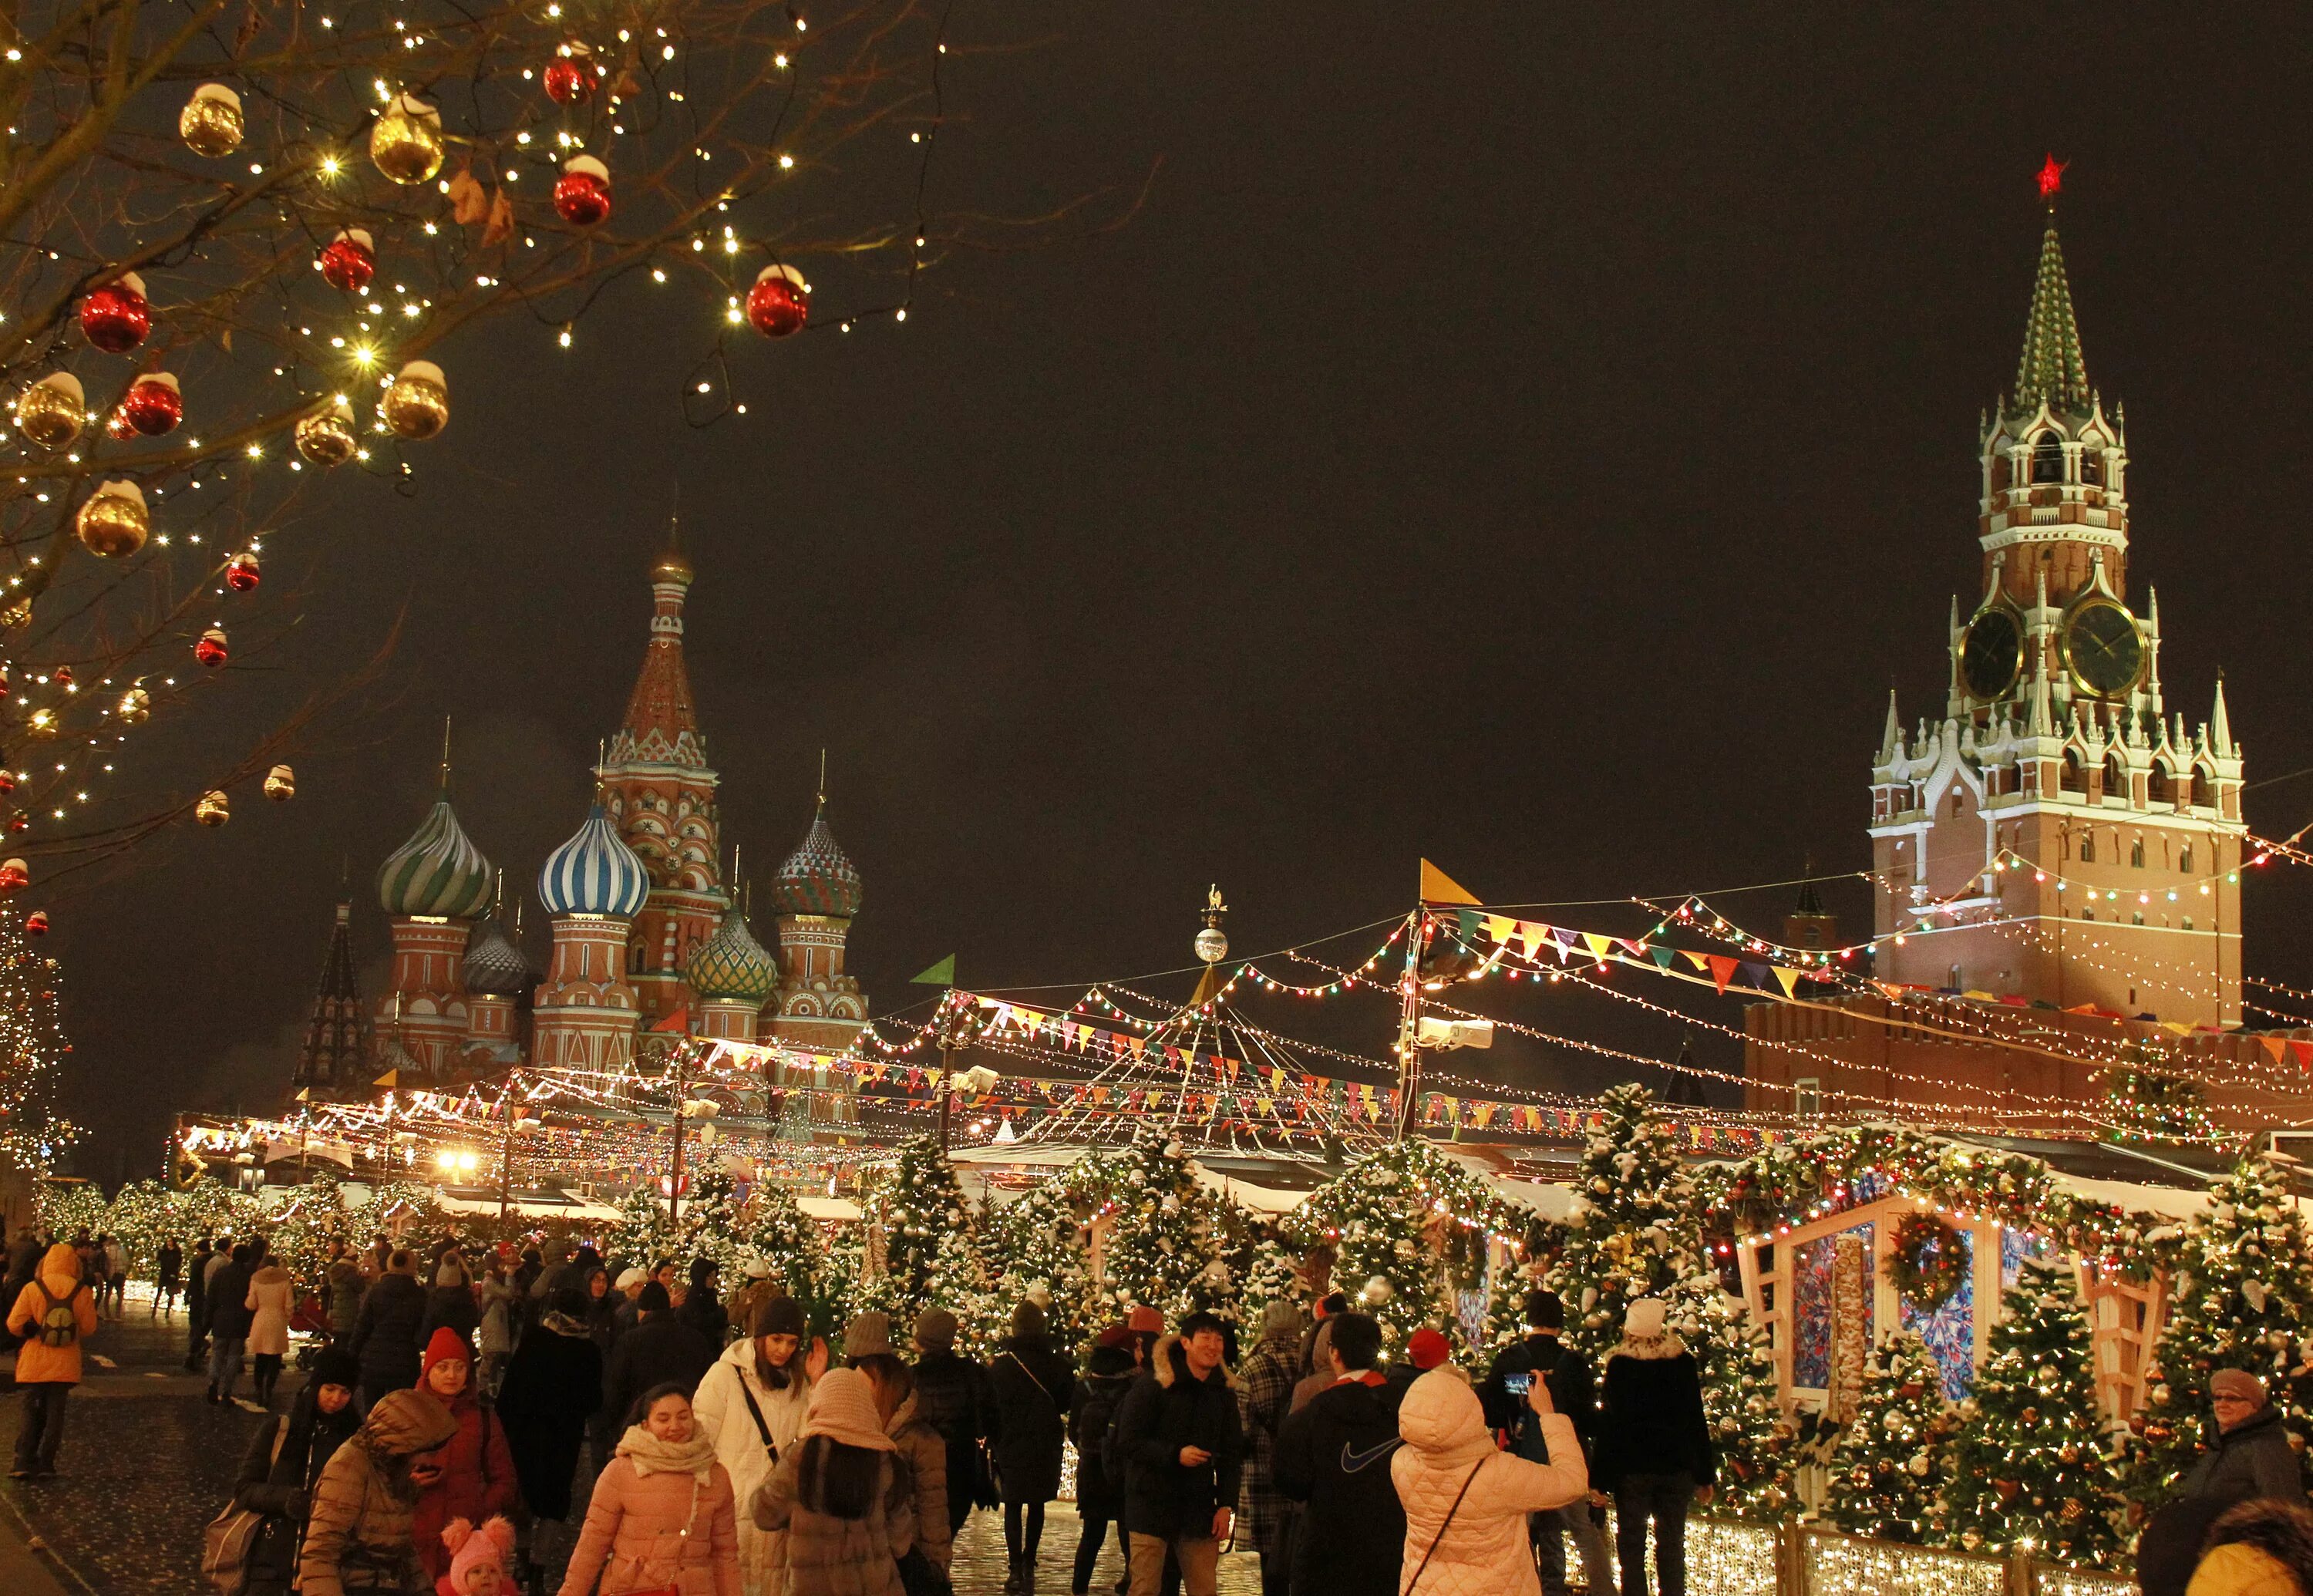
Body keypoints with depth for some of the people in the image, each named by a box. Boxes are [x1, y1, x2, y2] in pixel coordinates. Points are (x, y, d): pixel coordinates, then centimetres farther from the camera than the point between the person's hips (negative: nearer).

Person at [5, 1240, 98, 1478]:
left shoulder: (32, 1289, -9)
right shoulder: (82, 1291, -6)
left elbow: (14, 1325, -8)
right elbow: (89, 1328, -3)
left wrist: (32, 1332, 13)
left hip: (34, 1364, -1)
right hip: (65, 1366, 1)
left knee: (30, 1412, 9)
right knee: (55, 1413, 9)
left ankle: (24, 1462, 0)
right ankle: (46, 1464, 8)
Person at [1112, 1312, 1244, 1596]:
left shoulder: (1224, 1394, 9)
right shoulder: (1152, 1386, -7)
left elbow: (1233, 1455, 13)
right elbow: (1127, 1442, -10)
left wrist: (1227, 1505, 3)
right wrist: (1174, 1455, -22)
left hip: (1200, 1509, 5)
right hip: (1152, 1506, -4)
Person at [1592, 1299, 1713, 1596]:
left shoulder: (1618, 1365, -7)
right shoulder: (1684, 1363, 0)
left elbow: (1608, 1424, -8)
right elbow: (1697, 1421, 3)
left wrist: (1601, 1479, -5)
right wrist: (1705, 1476, 10)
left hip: (1631, 1470, -2)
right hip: (1676, 1468, 2)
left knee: (1631, 1548, 5)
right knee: (1672, 1546, 10)